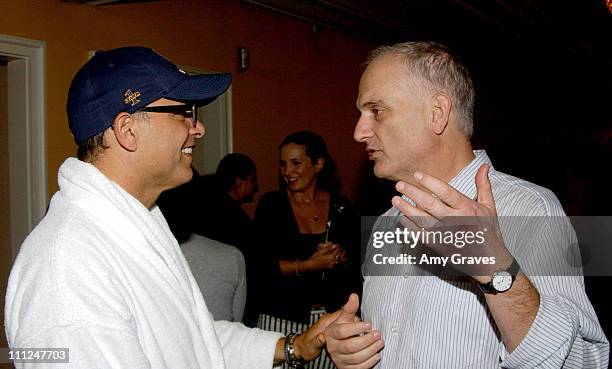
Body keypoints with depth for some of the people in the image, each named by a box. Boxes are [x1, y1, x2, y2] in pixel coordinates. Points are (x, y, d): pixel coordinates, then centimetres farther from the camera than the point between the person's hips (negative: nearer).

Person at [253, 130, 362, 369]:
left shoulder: (341, 207, 4)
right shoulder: (271, 204, -1)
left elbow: (360, 258, 10)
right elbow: (261, 263, -9)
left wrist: (343, 257, -11)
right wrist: (309, 265, -17)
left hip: (332, 315, 2)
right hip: (282, 316, -1)